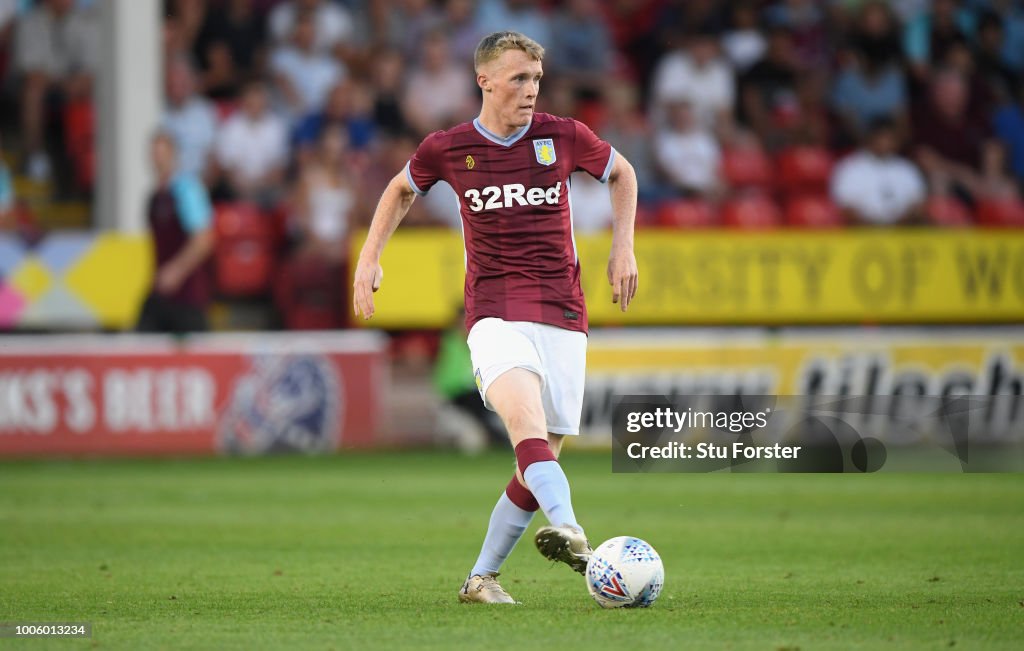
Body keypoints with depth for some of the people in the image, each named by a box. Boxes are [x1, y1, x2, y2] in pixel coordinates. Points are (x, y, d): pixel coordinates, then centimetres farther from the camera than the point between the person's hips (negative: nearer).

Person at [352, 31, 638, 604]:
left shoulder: (564, 137, 4)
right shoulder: (446, 149, 3)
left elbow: (622, 173, 22)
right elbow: (401, 191, 24)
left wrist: (624, 248, 12)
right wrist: (370, 258, 15)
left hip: (563, 316, 3)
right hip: (494, 313, -2)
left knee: (542, 458, 1)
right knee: (525, 415, -32)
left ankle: (481, 578, 17)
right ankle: (570, 531, -54)